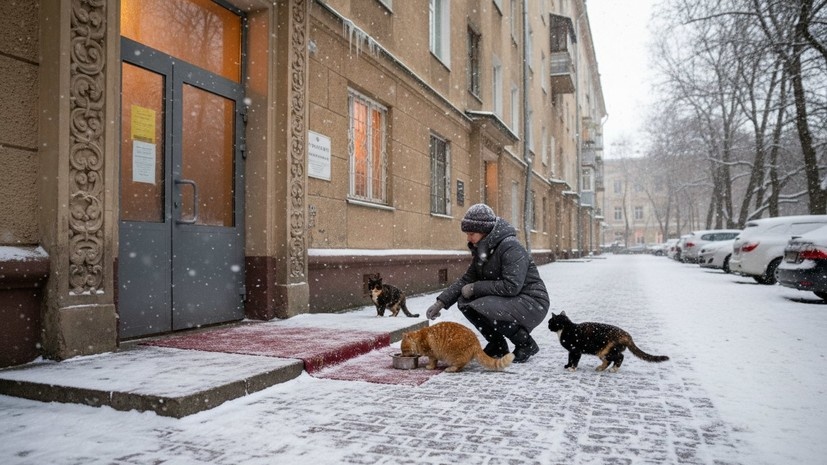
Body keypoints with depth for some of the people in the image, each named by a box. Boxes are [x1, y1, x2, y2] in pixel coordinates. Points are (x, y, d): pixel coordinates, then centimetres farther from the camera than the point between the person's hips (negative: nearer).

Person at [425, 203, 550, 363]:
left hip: (531, 302, -8)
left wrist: (476, 288, -21)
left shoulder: (511, 247, -21)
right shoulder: (481, 250, 5)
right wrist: (441, 302, 0)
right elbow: (467, 279, 9)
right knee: (464, 302, -6)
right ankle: (497, 345, 9)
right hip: (506, 300, 9)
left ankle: (526, 344, -7)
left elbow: (511, 286, -29)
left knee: (483, 308, -28)